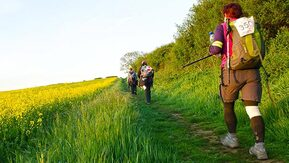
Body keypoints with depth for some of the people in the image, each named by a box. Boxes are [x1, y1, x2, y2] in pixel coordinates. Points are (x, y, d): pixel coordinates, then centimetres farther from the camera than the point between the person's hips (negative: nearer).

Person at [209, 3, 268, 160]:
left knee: (228, 105, 18)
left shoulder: (222, 27, 5)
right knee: (252, 108, -2)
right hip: (252, 71, 3)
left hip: (232, 71, -3)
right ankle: (260, 146, -13)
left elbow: (216, 48, -9)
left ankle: (232, 138, 28)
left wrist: (211, 48, 14)